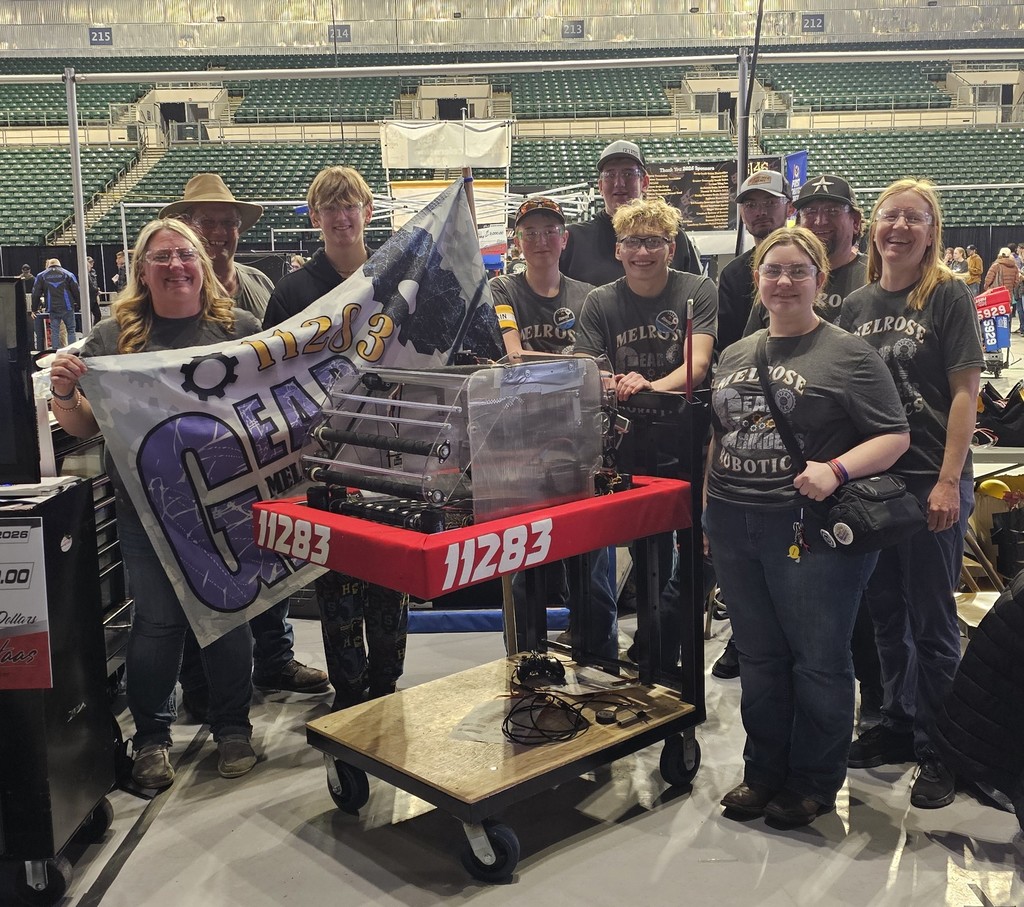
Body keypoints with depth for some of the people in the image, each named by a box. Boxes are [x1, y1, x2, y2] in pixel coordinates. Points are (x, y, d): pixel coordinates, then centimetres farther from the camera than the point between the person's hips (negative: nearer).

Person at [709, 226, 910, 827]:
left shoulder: (847, 353, -5)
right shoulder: (736, 354, 13)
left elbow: (895, 436, -9)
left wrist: (836, 470, -24)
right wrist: (709, 508, 16)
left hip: (812, 527, -6)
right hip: (735, 525, 6)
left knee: (819, 659, 6)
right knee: (759, 658, 15)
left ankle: (815, 783, 23)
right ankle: (764, 773, 30)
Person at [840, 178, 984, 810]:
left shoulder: (949, 296, -5)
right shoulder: (857, 305, 10)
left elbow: (966, 392, -9)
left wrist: (949, 482, -15)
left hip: (931, 481, -5)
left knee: (932, 619, 3)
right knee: (886, 611, 15)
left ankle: (938, 749, 17)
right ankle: (899, 723, 31)